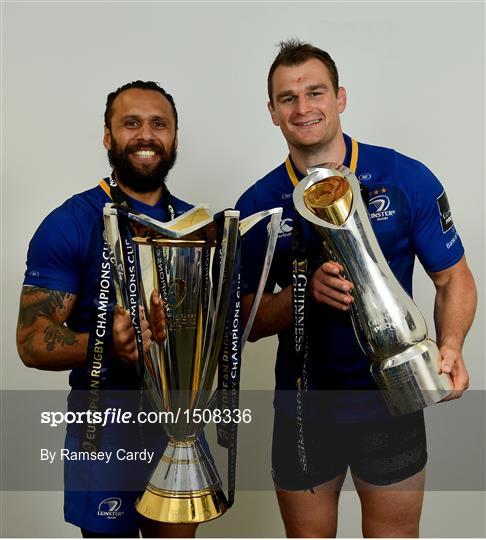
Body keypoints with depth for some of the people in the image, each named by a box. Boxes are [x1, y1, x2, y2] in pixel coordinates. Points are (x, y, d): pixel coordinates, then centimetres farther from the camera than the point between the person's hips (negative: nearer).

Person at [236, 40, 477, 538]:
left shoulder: (406, 179, -8)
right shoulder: (258, 204, -4)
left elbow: (453, 278, -1)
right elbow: (246, 321, -3)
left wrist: (449, 348, -20)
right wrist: (306, 293, -22)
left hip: (391, 403, -1)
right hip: (302, 408, 2)